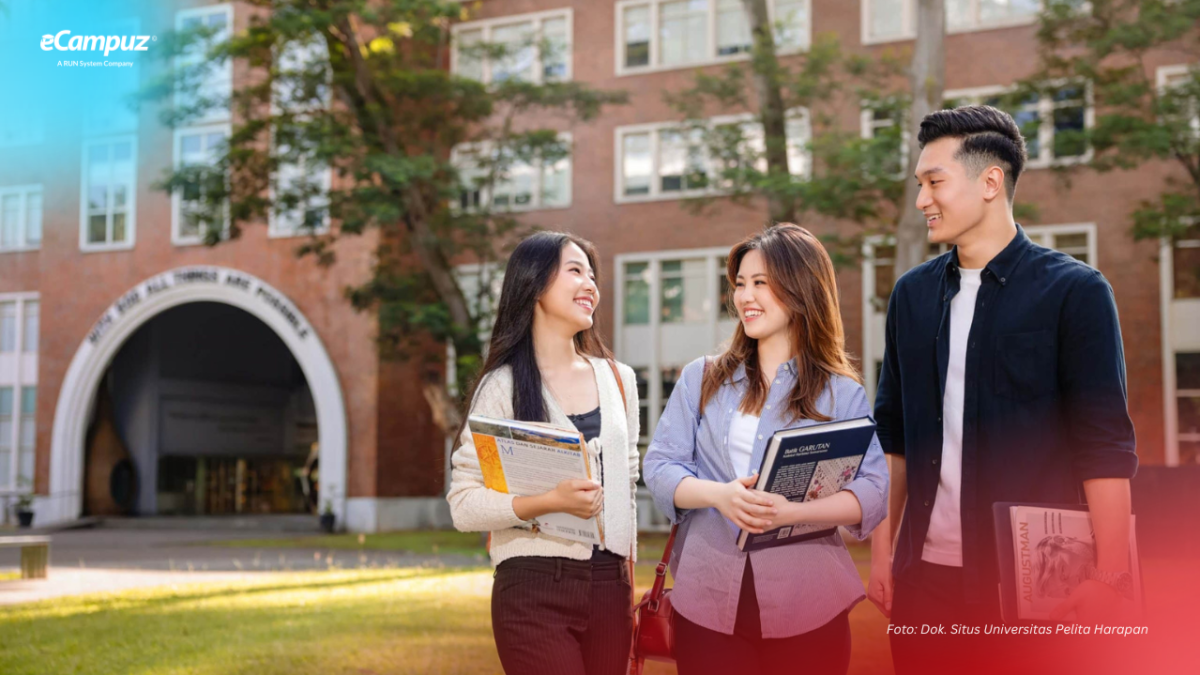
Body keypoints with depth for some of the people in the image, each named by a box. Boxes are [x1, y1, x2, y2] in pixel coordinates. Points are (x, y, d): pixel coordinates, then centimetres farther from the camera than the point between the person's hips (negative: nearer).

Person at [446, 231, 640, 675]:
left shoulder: (618, 379, 10)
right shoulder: (503, 386, -4)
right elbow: (463, 504, -10)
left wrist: (628, 580, 14)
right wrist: (550, 501, -23)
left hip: (608, 585, 4)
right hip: (534, 589, -4)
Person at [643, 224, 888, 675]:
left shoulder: (842, 394, 2)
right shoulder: (701, 380, 10)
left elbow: (873, 493, -7)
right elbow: (659, 467, 3)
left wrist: (793, 512, -23)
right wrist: (718, 495, -17)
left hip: (805, 605, -1)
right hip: (708, 599, 2)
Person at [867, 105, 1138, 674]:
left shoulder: (1074, 291, -5)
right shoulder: (912, 294, 8)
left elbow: (1104, 445, -8)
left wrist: (1109, 574, -13)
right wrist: (881, 549, 8)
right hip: (922, 571, 4)